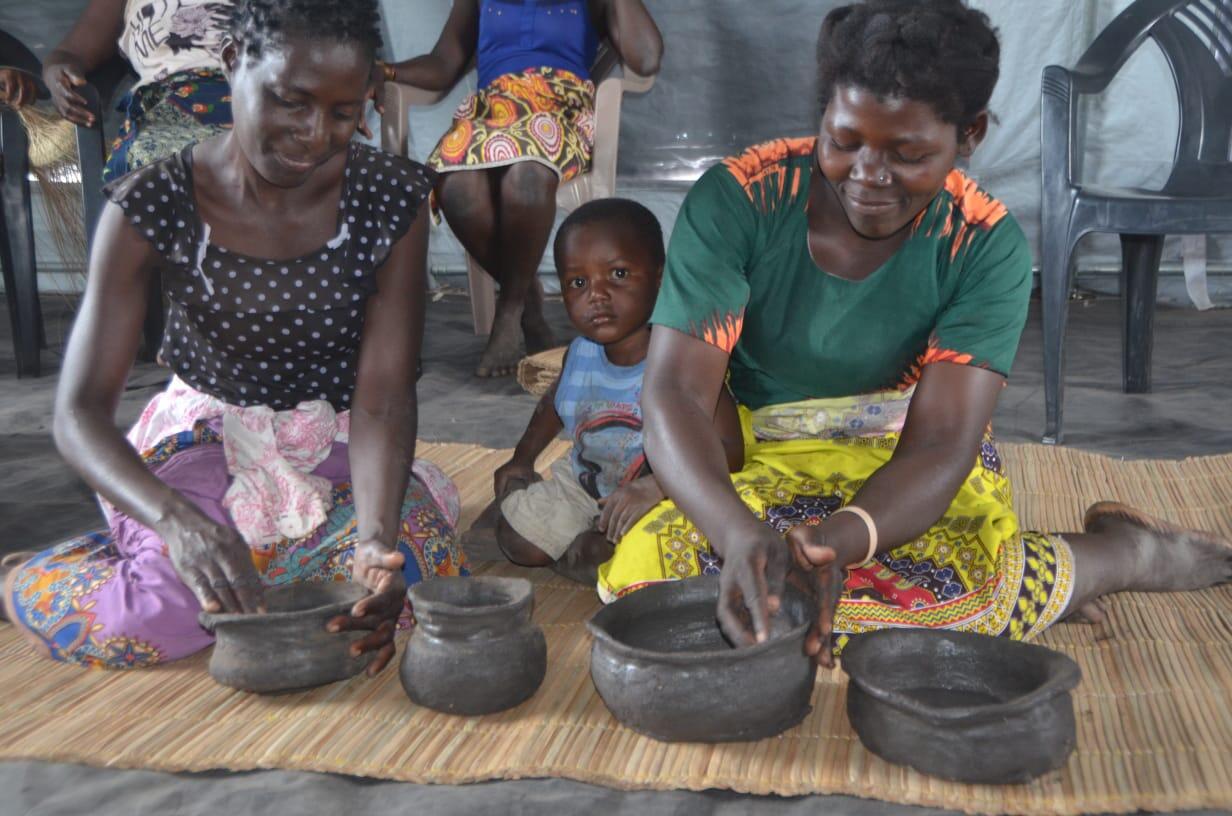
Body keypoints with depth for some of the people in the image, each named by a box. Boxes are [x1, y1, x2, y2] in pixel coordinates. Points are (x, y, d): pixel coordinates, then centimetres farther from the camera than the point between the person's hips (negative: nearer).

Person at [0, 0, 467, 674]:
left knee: (403, 583, -27)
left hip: (336, 445, 2)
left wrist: (376, 536, -37)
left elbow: (383, 396, -18)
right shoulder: (151, 207, -17)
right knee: (156, 617, -29)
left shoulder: (393, 198, -14)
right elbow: (79, 411, -21)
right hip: (207, 436, -2)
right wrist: (178, 521, -41)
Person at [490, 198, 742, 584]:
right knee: (517, 539, 0)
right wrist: (522, 459, 13)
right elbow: (554, 402, 14)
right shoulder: (580, 354, -12)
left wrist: (655, 485, -50)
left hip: (664, 498, -5)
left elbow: (729, 448, -38)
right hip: (582, 483, 5)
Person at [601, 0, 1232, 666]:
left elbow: (939, 445, -21)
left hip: (913, 472, -2)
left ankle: (1126, 553, 0)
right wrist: (738, 531, -45)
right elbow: (675, 393, -25)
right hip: (765, 463, 3)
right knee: (640, 568, -27)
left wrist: (838, 541, -43)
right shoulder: (735, 200, -18)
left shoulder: (985, 244, -16)